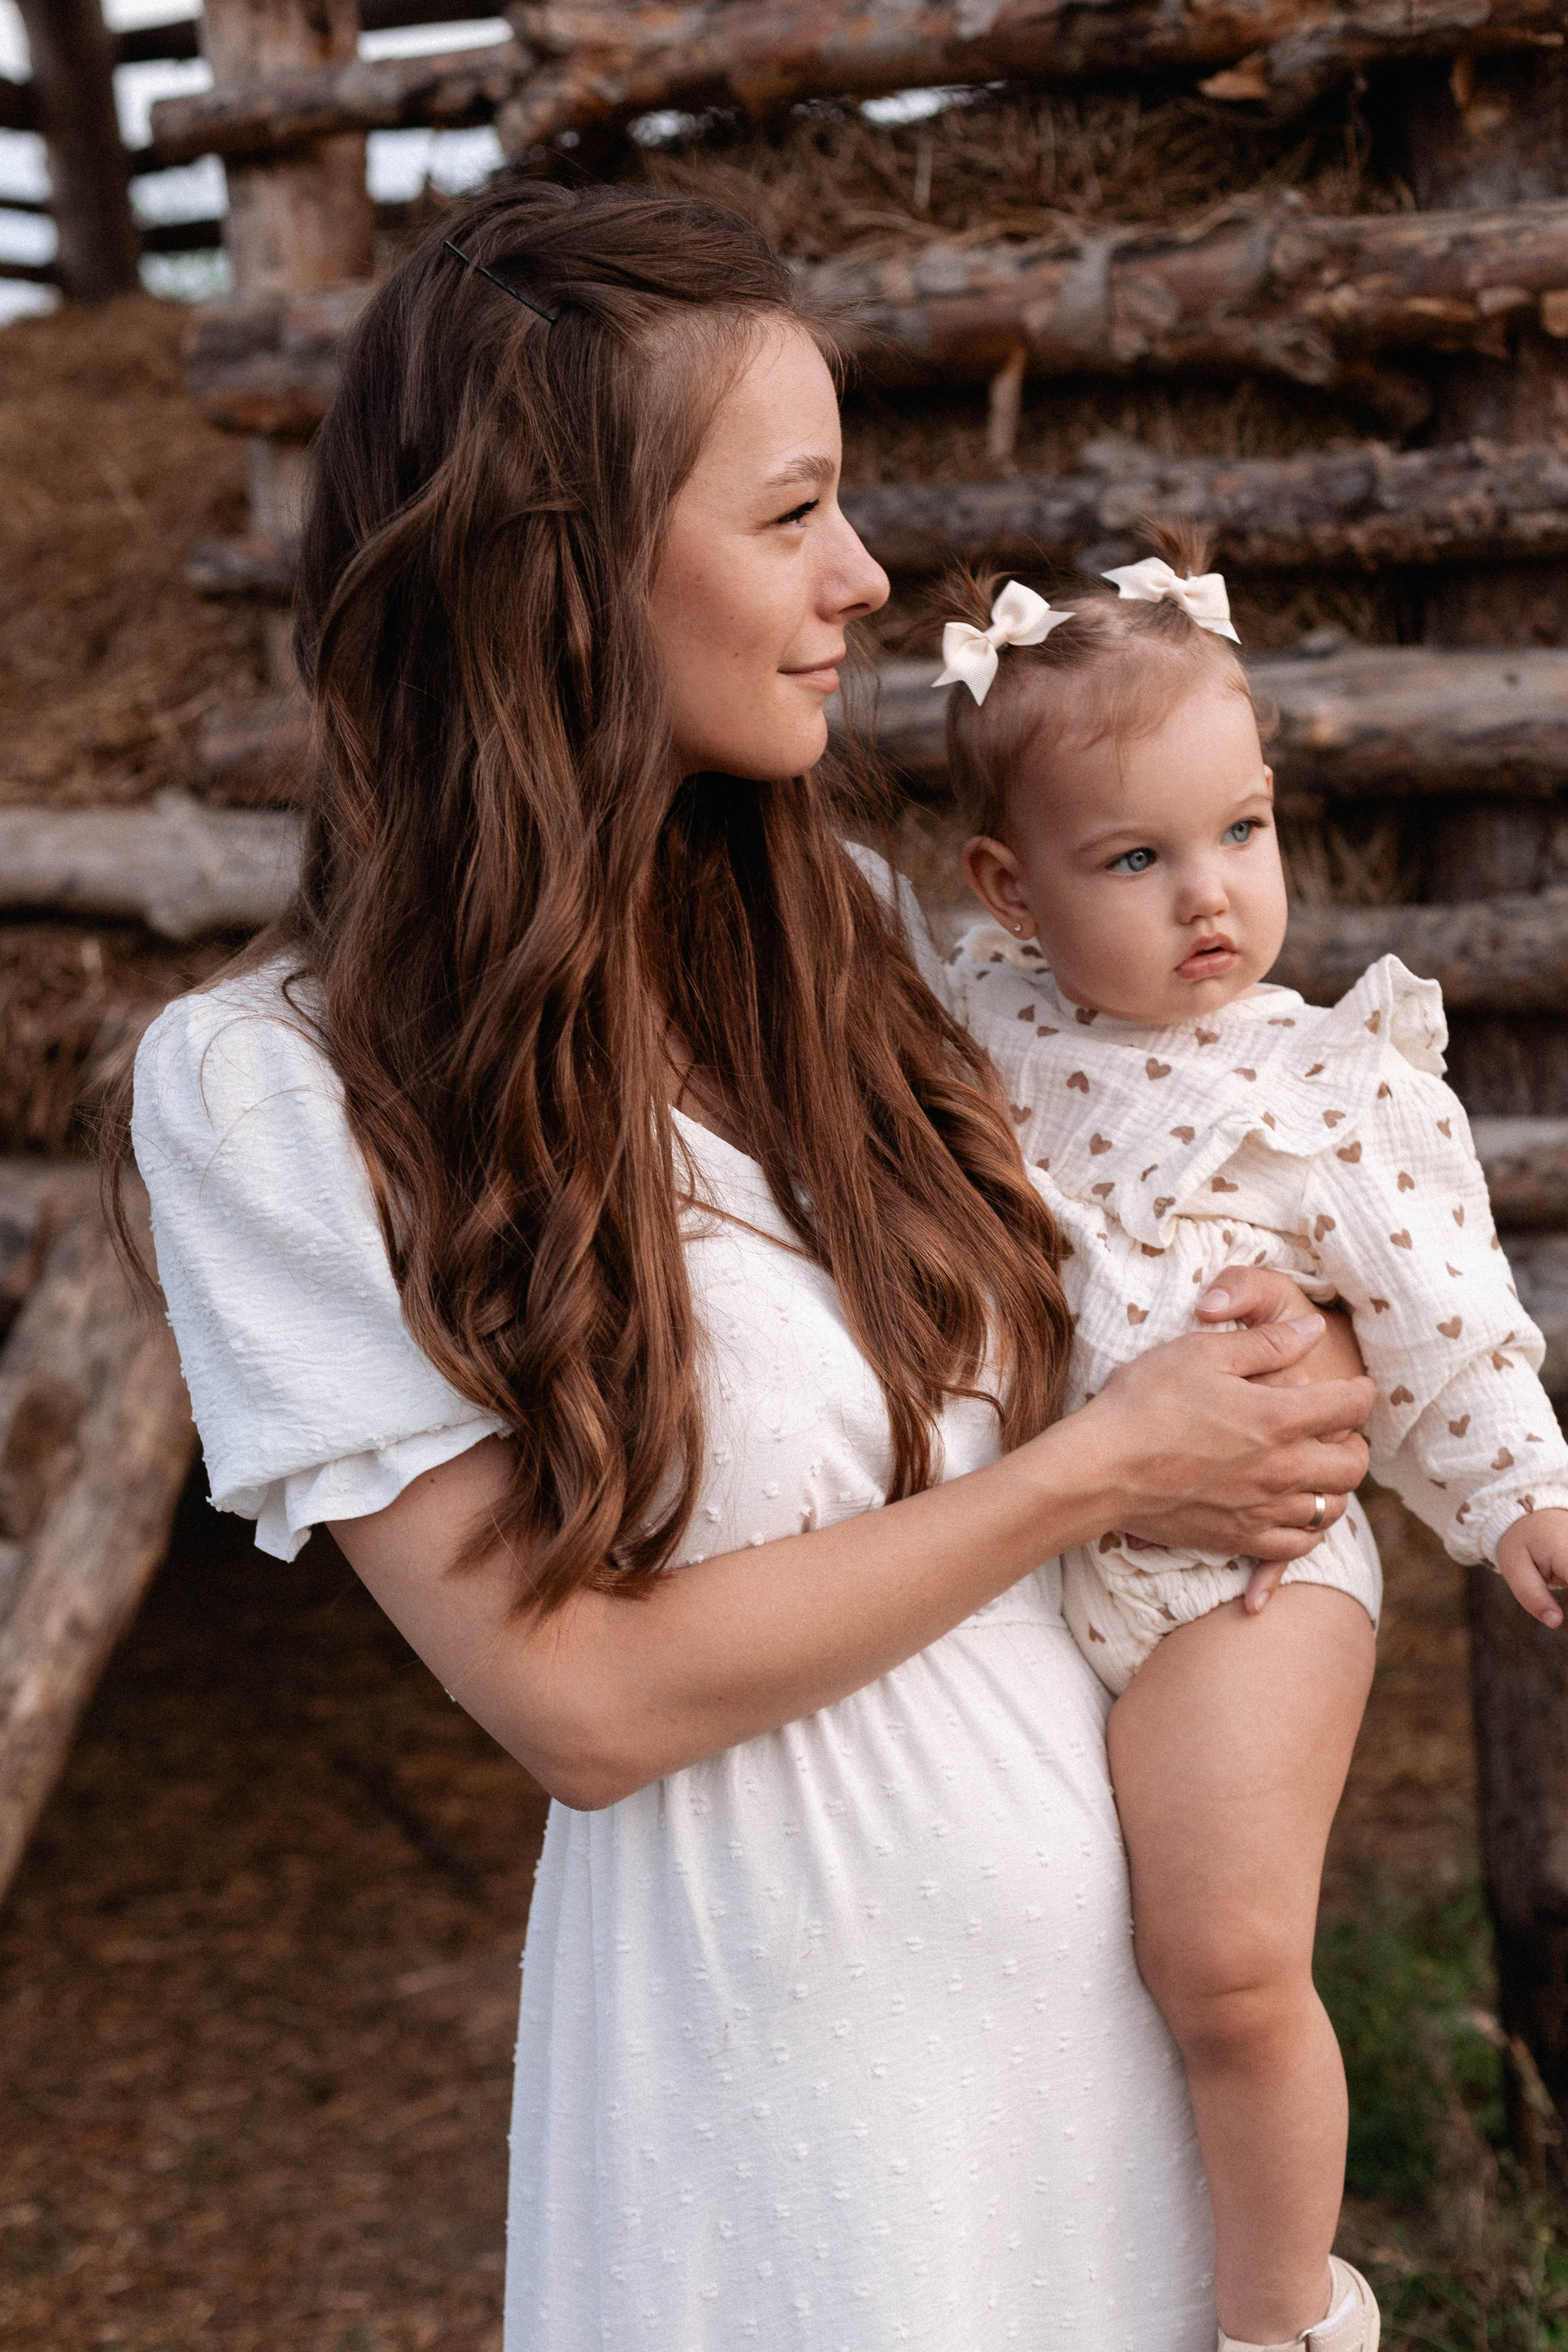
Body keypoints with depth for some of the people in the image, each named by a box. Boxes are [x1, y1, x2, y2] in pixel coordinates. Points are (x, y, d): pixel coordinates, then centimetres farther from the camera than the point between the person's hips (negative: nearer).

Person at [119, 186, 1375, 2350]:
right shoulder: (273, 1088, -17)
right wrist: (1094, 1475, -16)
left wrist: (1267, 1361, -6)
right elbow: (582, 1700, -19)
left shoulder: (855, 926, -1)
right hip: (771, 2020, -5)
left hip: (1124, 1946, 6)